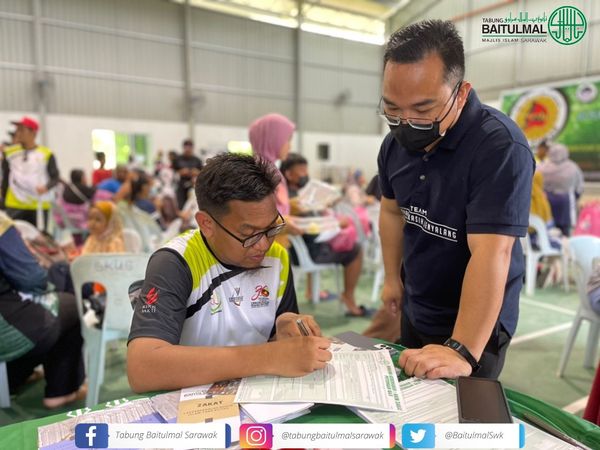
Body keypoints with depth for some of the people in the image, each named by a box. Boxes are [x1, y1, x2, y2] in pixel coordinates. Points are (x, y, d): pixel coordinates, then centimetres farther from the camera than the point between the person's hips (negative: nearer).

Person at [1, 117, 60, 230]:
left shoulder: (46, 154, -1)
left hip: (39, 206, -2)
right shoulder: (10, 153, 8)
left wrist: (46, 187, -22)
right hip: (14, 206, 2)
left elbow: (55, 177, -2)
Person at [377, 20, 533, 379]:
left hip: (476, 325, -6)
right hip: (414, 312, 7)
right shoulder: (395, 141, -5)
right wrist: (392, 277, 9)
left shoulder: (500, 146, -27)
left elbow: (490, 252, -34)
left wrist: (461, 351, -38)